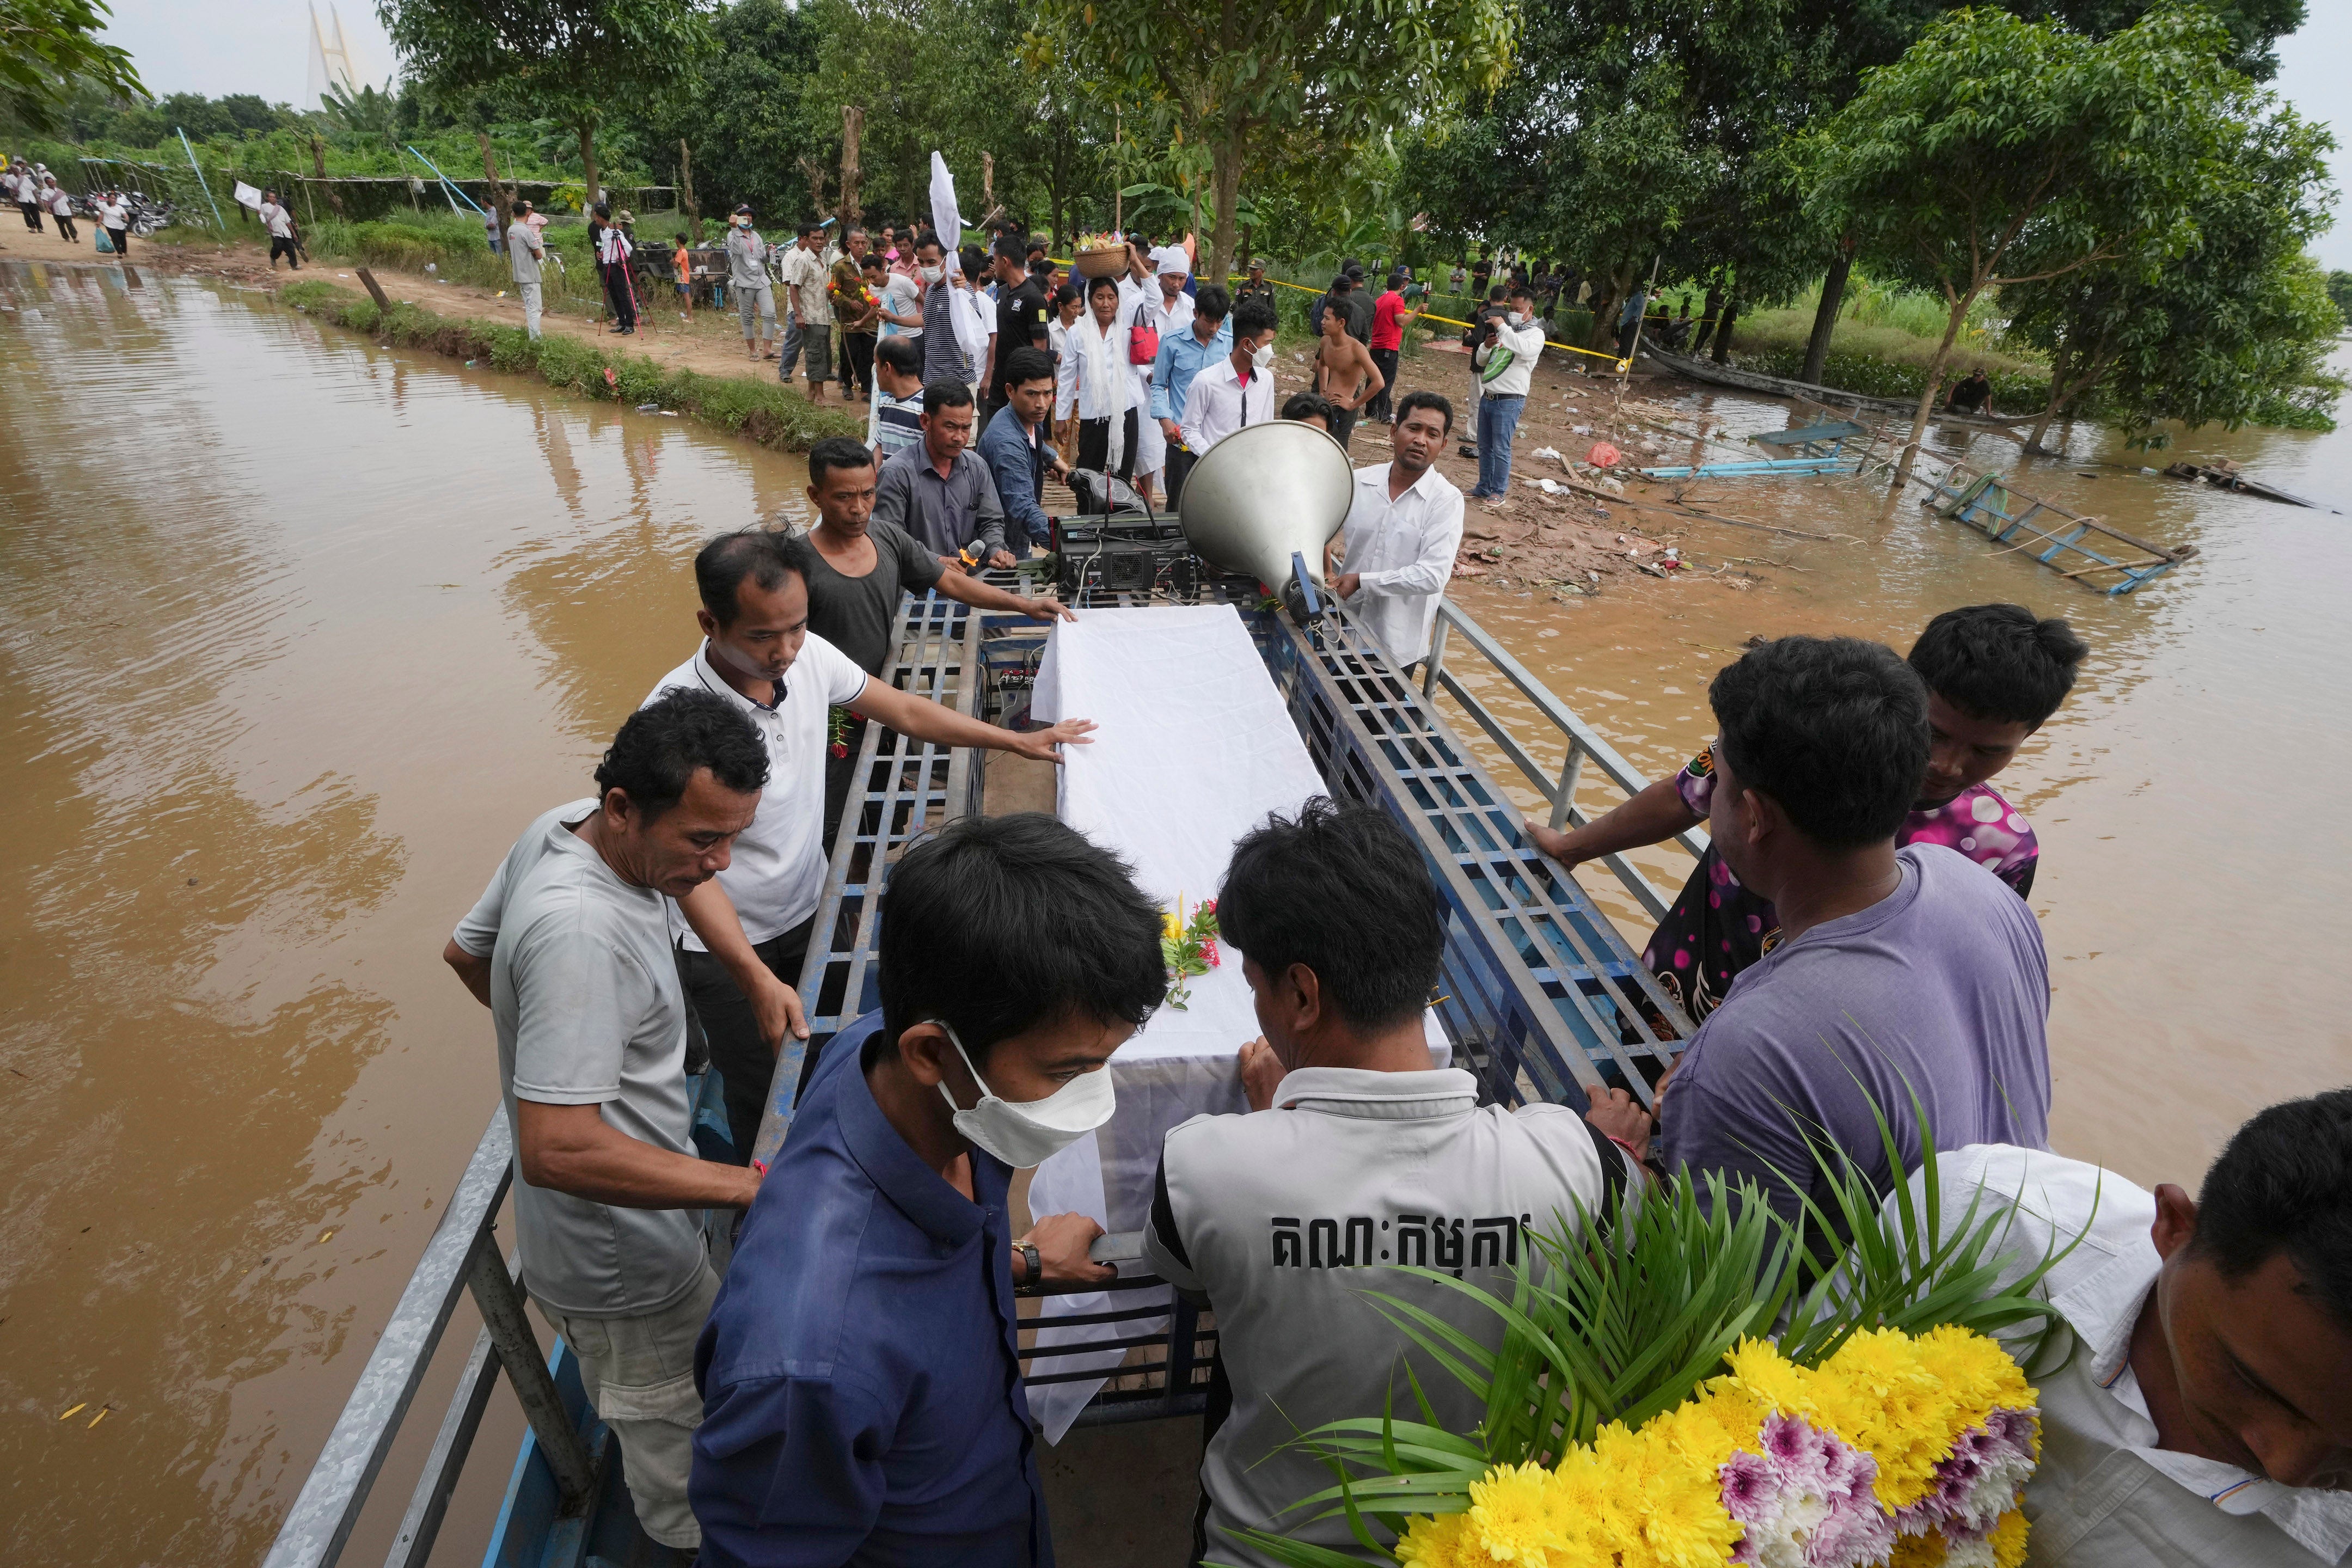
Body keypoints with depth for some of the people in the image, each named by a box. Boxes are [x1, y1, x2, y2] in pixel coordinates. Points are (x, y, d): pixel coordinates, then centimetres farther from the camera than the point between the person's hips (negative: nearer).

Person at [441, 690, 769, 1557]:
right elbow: (558, 1150, -37)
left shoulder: (559, 829, -8)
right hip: (623, 1261, -9)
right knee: (675, 1436, 16)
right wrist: (749, 1186, -35)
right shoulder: (579, 929, -38)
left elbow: (466, 951, 10)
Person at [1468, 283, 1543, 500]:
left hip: (1509, 401, -7)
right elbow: (1480, 361, 19)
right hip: (1488, 397, 7)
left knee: (1501, 449, -6)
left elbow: (1525, 350, -28)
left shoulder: (1536, 334, -3)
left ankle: (1498, 492, 2)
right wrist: (1486, 346, -3)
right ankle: (1484, 488, 22)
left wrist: (1502, 327, -23)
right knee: (1484, 447, 12)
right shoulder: (1506, 331, 16)